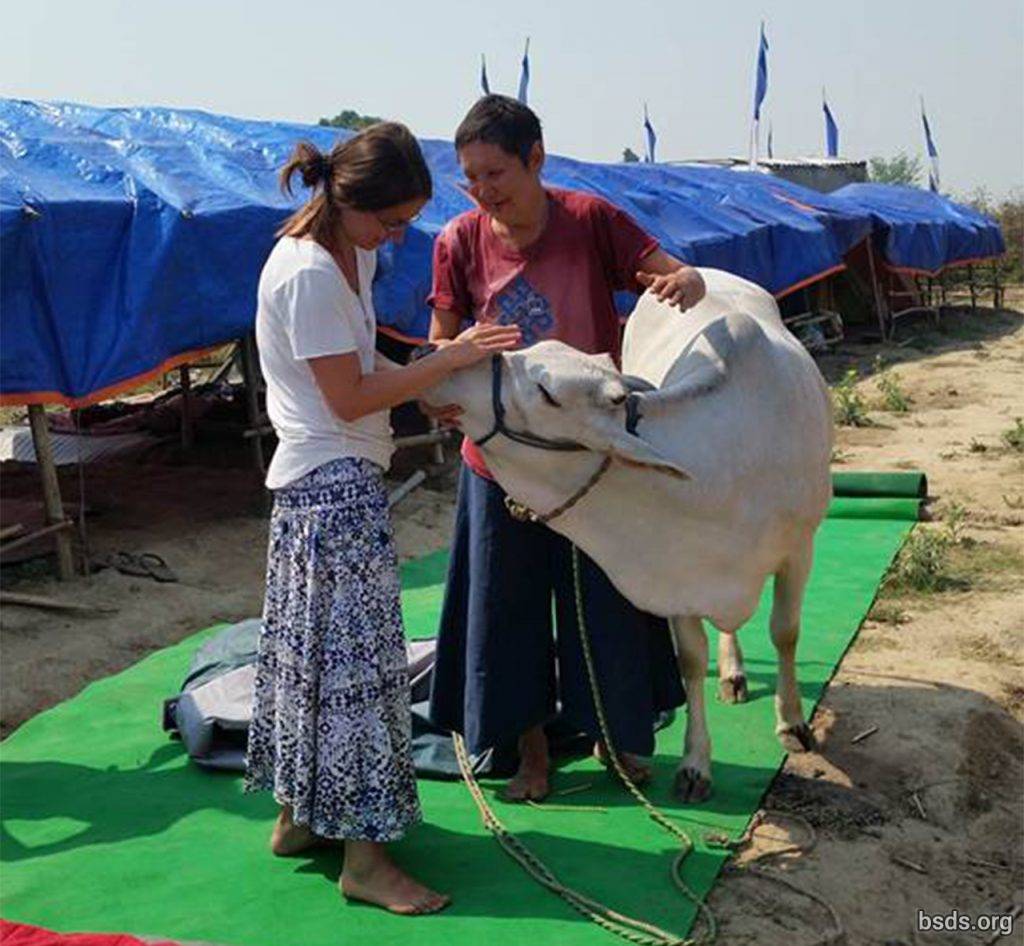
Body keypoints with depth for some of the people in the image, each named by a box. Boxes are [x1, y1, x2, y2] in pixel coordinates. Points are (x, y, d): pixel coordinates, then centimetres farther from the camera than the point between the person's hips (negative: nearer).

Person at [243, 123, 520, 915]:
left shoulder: (349, 254, 10)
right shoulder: (309, 274, -19)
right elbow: (349, 399, -19)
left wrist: (430, 388, -2)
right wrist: (449, 359, -17)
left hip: (327, 480, 10)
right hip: (334, 484, -10)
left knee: (314, 650, 15)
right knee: (356, 656, -5)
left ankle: (299, 814, 28)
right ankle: (364, 855, 4)